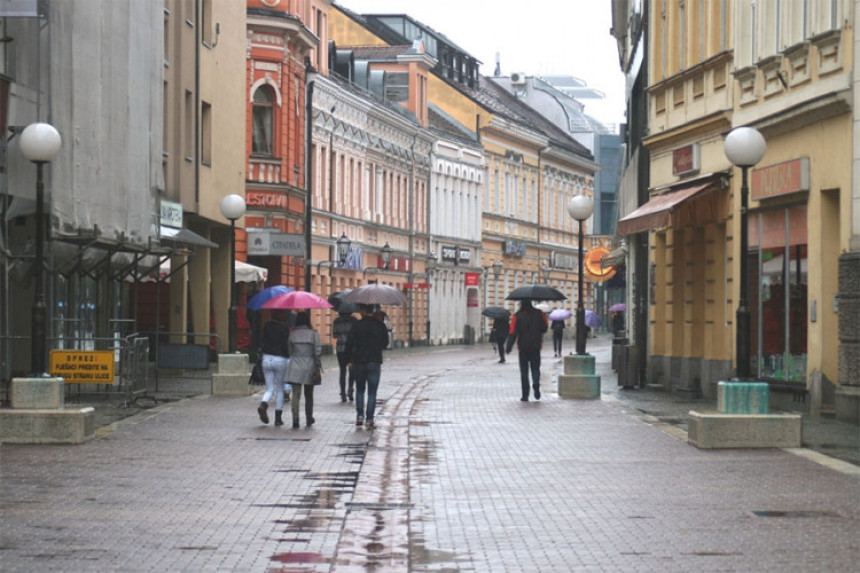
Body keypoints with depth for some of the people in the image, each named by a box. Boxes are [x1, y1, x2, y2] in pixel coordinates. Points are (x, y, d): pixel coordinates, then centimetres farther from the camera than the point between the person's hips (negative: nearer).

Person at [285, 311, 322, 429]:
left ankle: (295, 418, -17)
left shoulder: (292, 334, -1)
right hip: (309, 367, 0)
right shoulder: (313, 333, -5)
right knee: (309, 394, 15)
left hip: (295, 367, 0)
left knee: (296, 394, -3)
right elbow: (318, 351, -8)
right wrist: (318, 365, 2)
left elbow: (289, 351, 0)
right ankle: (309, 419, 25)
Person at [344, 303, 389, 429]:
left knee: (360, 389, 17)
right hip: (375, 362, 0)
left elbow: (350, 343, -7)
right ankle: (370, 419, -3)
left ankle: (360, 415, 12)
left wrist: (349, 360, 3)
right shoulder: (380, 325, -3)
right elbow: (385, 342, 8)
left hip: (359, 362, 0)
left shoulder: (358, 325, -7)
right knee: (372, 392, 2)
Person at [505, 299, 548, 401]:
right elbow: (544, 328, 2)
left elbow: (513, 333, -11)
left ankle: (525, 395, 3)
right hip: (536, 347, 1)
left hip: (523, 348, -1)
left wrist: (509, 347, -9)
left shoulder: (517, 316, -7)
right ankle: (536, 385, -16)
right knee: (535, 368, 12)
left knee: (524, 371, 7)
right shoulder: (538, 314, -2)